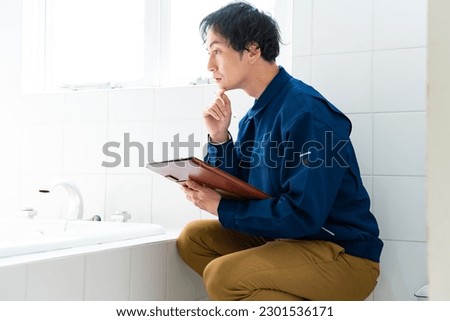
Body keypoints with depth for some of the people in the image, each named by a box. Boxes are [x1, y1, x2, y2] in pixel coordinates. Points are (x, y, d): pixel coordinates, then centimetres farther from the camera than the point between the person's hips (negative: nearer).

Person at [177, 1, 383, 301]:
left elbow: (303, 214, -24)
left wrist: (222, 207, -16)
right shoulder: (254, 116, 9)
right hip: (286, 240, 9)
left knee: (222, 275, -25)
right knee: (194, 237, 4)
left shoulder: (306, 112, -19)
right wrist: (219, 139, -4)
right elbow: (234, 190, 11)